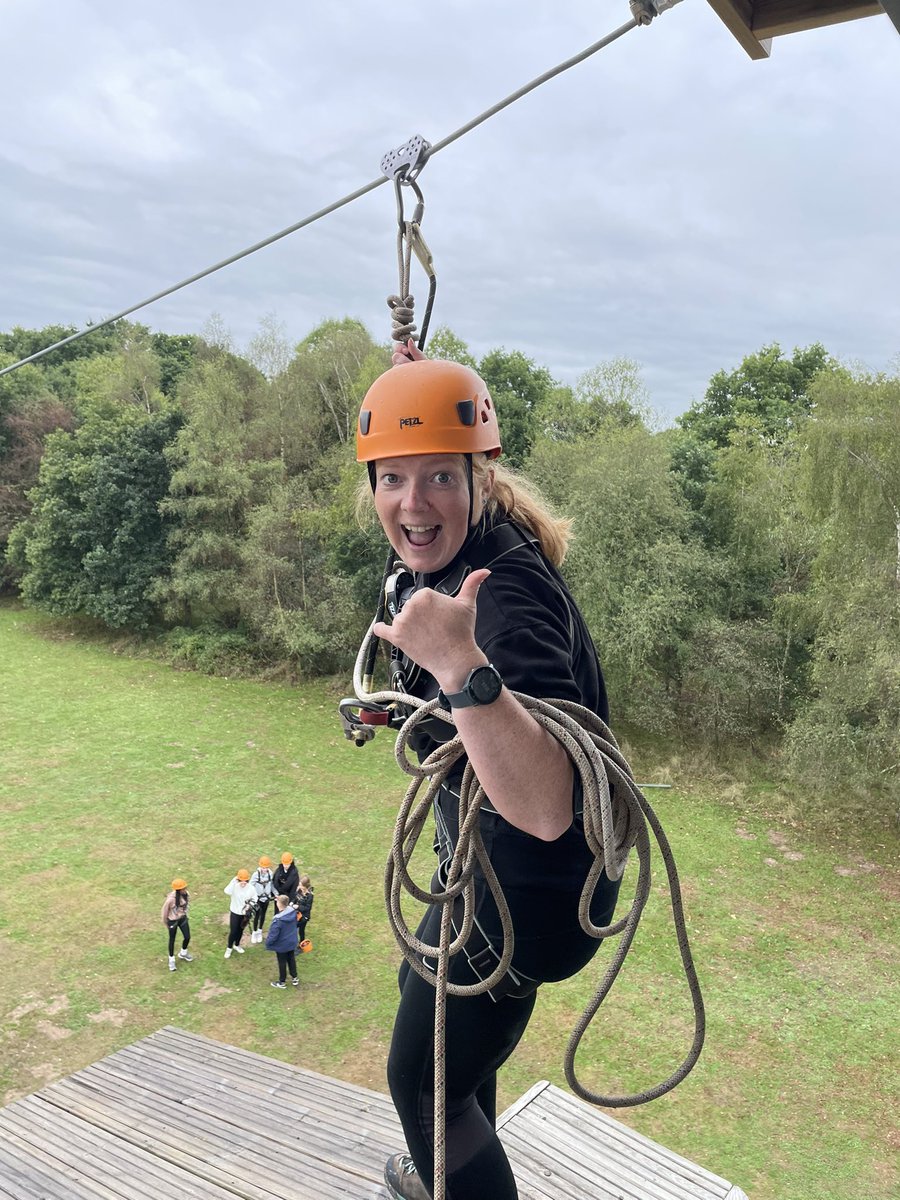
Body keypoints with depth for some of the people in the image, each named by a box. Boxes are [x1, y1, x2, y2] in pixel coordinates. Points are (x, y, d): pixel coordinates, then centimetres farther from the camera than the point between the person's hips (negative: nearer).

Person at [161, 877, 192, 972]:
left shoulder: (187, 894, -19)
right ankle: (171, 960, 41)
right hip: (173, 921, -5)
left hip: (183, 918, 5)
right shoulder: (170, 899, -34)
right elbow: (165, 910, -16)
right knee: (172, 940, 16)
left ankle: (183, 953, 47)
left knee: (187, 937, 15)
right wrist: (166, 923, -2)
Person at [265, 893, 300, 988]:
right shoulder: (292, 912, -15)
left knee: (282, 962, 14)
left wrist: (267, 942, -5)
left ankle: (282, 982, 33)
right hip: (292, 942, 6)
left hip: (281, 945, -6)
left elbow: (273, 934, -25)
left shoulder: (278, 920, -35)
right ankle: (294, 978, 38)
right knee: (291, 959, 24)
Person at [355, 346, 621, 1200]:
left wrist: (464, 670, -56)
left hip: (526, 886, -10)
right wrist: (412, 382, 18)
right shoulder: (466, 548, -5)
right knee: (425, 987, 32)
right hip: (486, 854, 10)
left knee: (422, 1080, 9)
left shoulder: (509, 592, -33)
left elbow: (546, 808, -43)